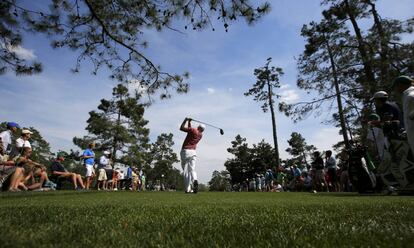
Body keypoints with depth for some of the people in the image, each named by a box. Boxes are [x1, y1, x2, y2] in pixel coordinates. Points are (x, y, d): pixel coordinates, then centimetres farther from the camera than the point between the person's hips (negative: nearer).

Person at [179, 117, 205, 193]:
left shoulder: (193, 130, -5)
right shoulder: (200, 135, 14)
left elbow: (181, 128, 2)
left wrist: (185, 120, 13)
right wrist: (189, 122, 30)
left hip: (185, 151, -4)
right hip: (193, 152, 4)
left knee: (186, 171, 1)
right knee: (192, 169, 5)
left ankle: (187, 189, -1)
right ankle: (195, 180, -25)